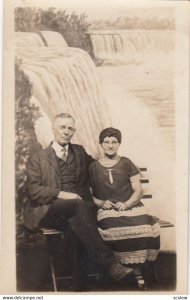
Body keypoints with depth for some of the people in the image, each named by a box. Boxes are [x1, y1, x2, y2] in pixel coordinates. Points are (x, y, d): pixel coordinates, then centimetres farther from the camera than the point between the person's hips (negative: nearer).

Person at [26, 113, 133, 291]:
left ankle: (79, 283, -34)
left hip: (81, 207, 3)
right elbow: (32, 190, 2)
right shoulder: (37, 158, 14)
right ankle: (109, 263, -41)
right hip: (52, 212, -3)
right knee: (77, 206, -36)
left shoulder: (80, 152, 25)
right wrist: (61, 194, -12)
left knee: (76, 227, -34)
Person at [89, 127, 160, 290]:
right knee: (114, 229, -37)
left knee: (144, 227, -34)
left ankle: (138, 272, -23)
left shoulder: (126, 163, 14)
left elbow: (138, 190, 10)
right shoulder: (93, 167, 14)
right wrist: (101, 202, -6)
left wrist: (126, 204, -8)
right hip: (107, 210, -1)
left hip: (131, 207, 1)